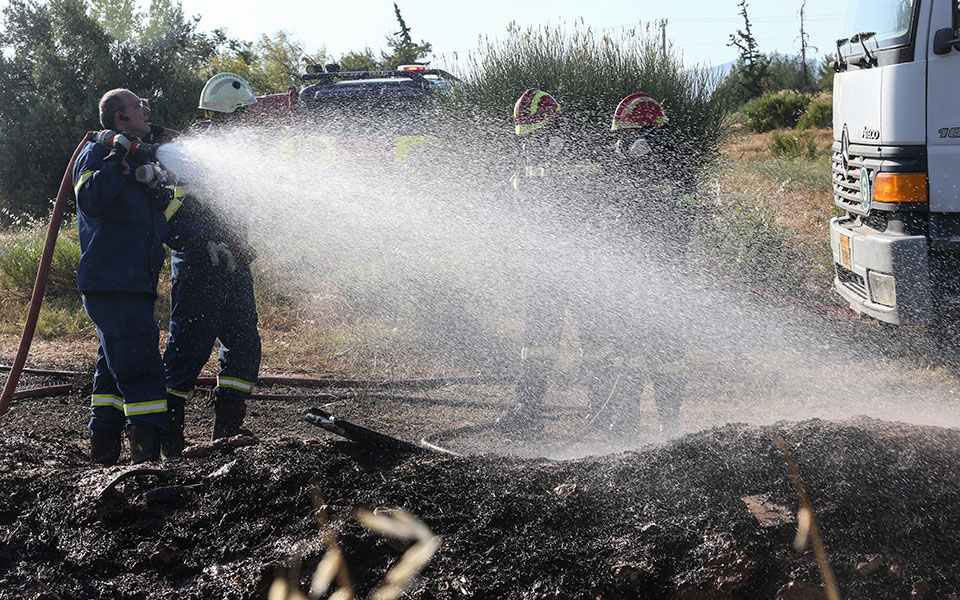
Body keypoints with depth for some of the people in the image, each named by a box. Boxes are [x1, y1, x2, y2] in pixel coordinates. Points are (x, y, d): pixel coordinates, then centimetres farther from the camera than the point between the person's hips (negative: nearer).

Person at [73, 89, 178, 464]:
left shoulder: (140, 160, 23)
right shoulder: (97, 153, -5)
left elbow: (158, 225, 30)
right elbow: (90, 201, -25)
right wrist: (117, 159, -26)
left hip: (134, 285, 10)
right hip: (110, 285, -10)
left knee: (115, 369, 13)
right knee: (141, 367, -15)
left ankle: (104, 453, 20)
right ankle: (147, 455, -16)